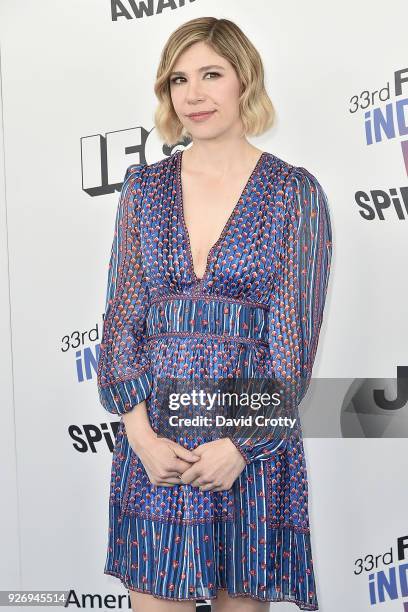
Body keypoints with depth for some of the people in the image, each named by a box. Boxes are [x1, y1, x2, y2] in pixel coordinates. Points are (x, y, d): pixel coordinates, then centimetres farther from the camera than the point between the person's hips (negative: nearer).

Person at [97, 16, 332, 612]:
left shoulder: (295, 193, -2)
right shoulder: (145, 186, 7)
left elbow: (294, 337, -5)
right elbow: (122, 317, 3)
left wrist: (240, 445, -11)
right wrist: (142, 434, -7)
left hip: (253, 445, -2)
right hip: (152, 438, 2)